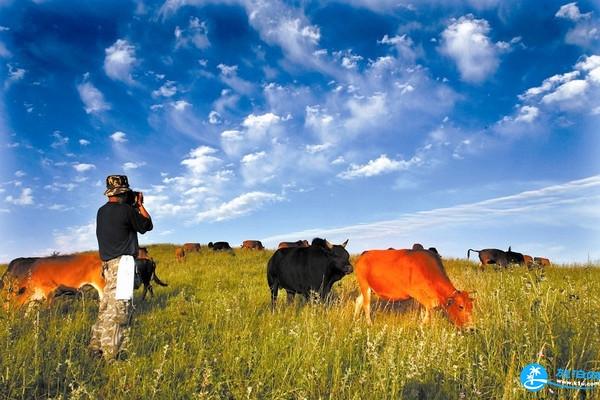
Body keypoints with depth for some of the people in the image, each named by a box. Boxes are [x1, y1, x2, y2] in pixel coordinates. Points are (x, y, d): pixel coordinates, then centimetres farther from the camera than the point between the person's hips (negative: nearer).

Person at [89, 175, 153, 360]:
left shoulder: (102, 211, 11)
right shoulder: (126, 209, -12)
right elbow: (147, 225, 0)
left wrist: (133, 206, 21)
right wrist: (140, 205, 10)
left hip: (108, 263, 9)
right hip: (121, 263, -9)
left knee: (107, 307, 16)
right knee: (119, 310, -5)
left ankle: (97, 348, 22)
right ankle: (111, 354, -2)